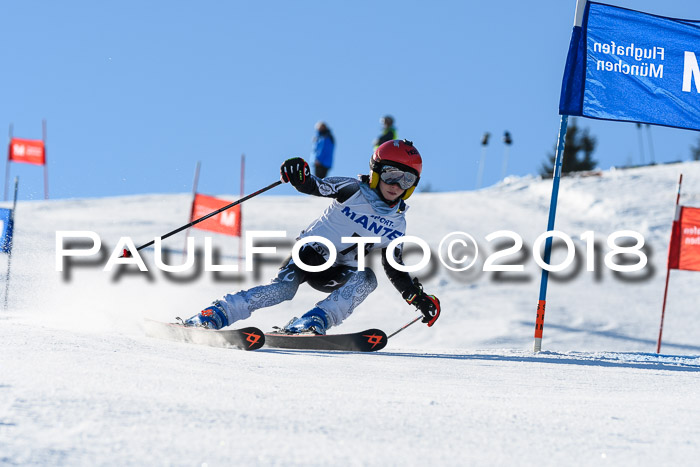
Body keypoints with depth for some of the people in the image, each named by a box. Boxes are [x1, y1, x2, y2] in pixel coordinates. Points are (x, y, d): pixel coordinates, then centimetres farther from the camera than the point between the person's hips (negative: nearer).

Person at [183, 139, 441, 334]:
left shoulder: (397, 224, 7)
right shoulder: (353, 191, -7)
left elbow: (395, 270, 15)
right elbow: (317, 186, -18)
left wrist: (419, 298, 5)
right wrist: (300, 176, -41)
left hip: (336, 275, 4)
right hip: (310, 253, -4)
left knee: (366, 279, -27)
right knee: (283, 287, -30)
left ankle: (314, 321, -37)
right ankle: (214, 315, -29)